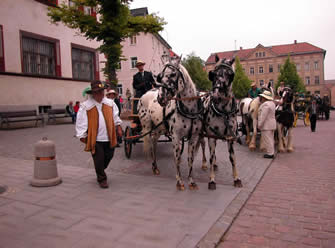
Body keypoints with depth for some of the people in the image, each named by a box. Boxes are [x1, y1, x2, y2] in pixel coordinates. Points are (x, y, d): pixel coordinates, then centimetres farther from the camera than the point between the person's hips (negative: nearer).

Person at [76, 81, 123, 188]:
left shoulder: (110, 103, 6)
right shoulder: (85, 106, -8)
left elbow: (115, 117, 18)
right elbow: (81, 123, -6)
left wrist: (118, 127, 16)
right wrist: (82, 135, -6)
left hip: (109, 137, 5)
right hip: (95, 139, -4)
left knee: (109, 156, 17)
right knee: (99, 159, 2)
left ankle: (100, 171, 44)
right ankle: (102, 179, 21)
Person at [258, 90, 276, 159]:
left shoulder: (265, 105, -21)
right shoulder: (272, 103, 11)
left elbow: (263, 116, -22)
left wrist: (259, 125, -17)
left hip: (266, 125, -10)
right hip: (272, 124, 10)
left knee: (267, 140, -3)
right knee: (271, 139, 16)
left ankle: (270, 154, 3)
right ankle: (271, 152, 23)